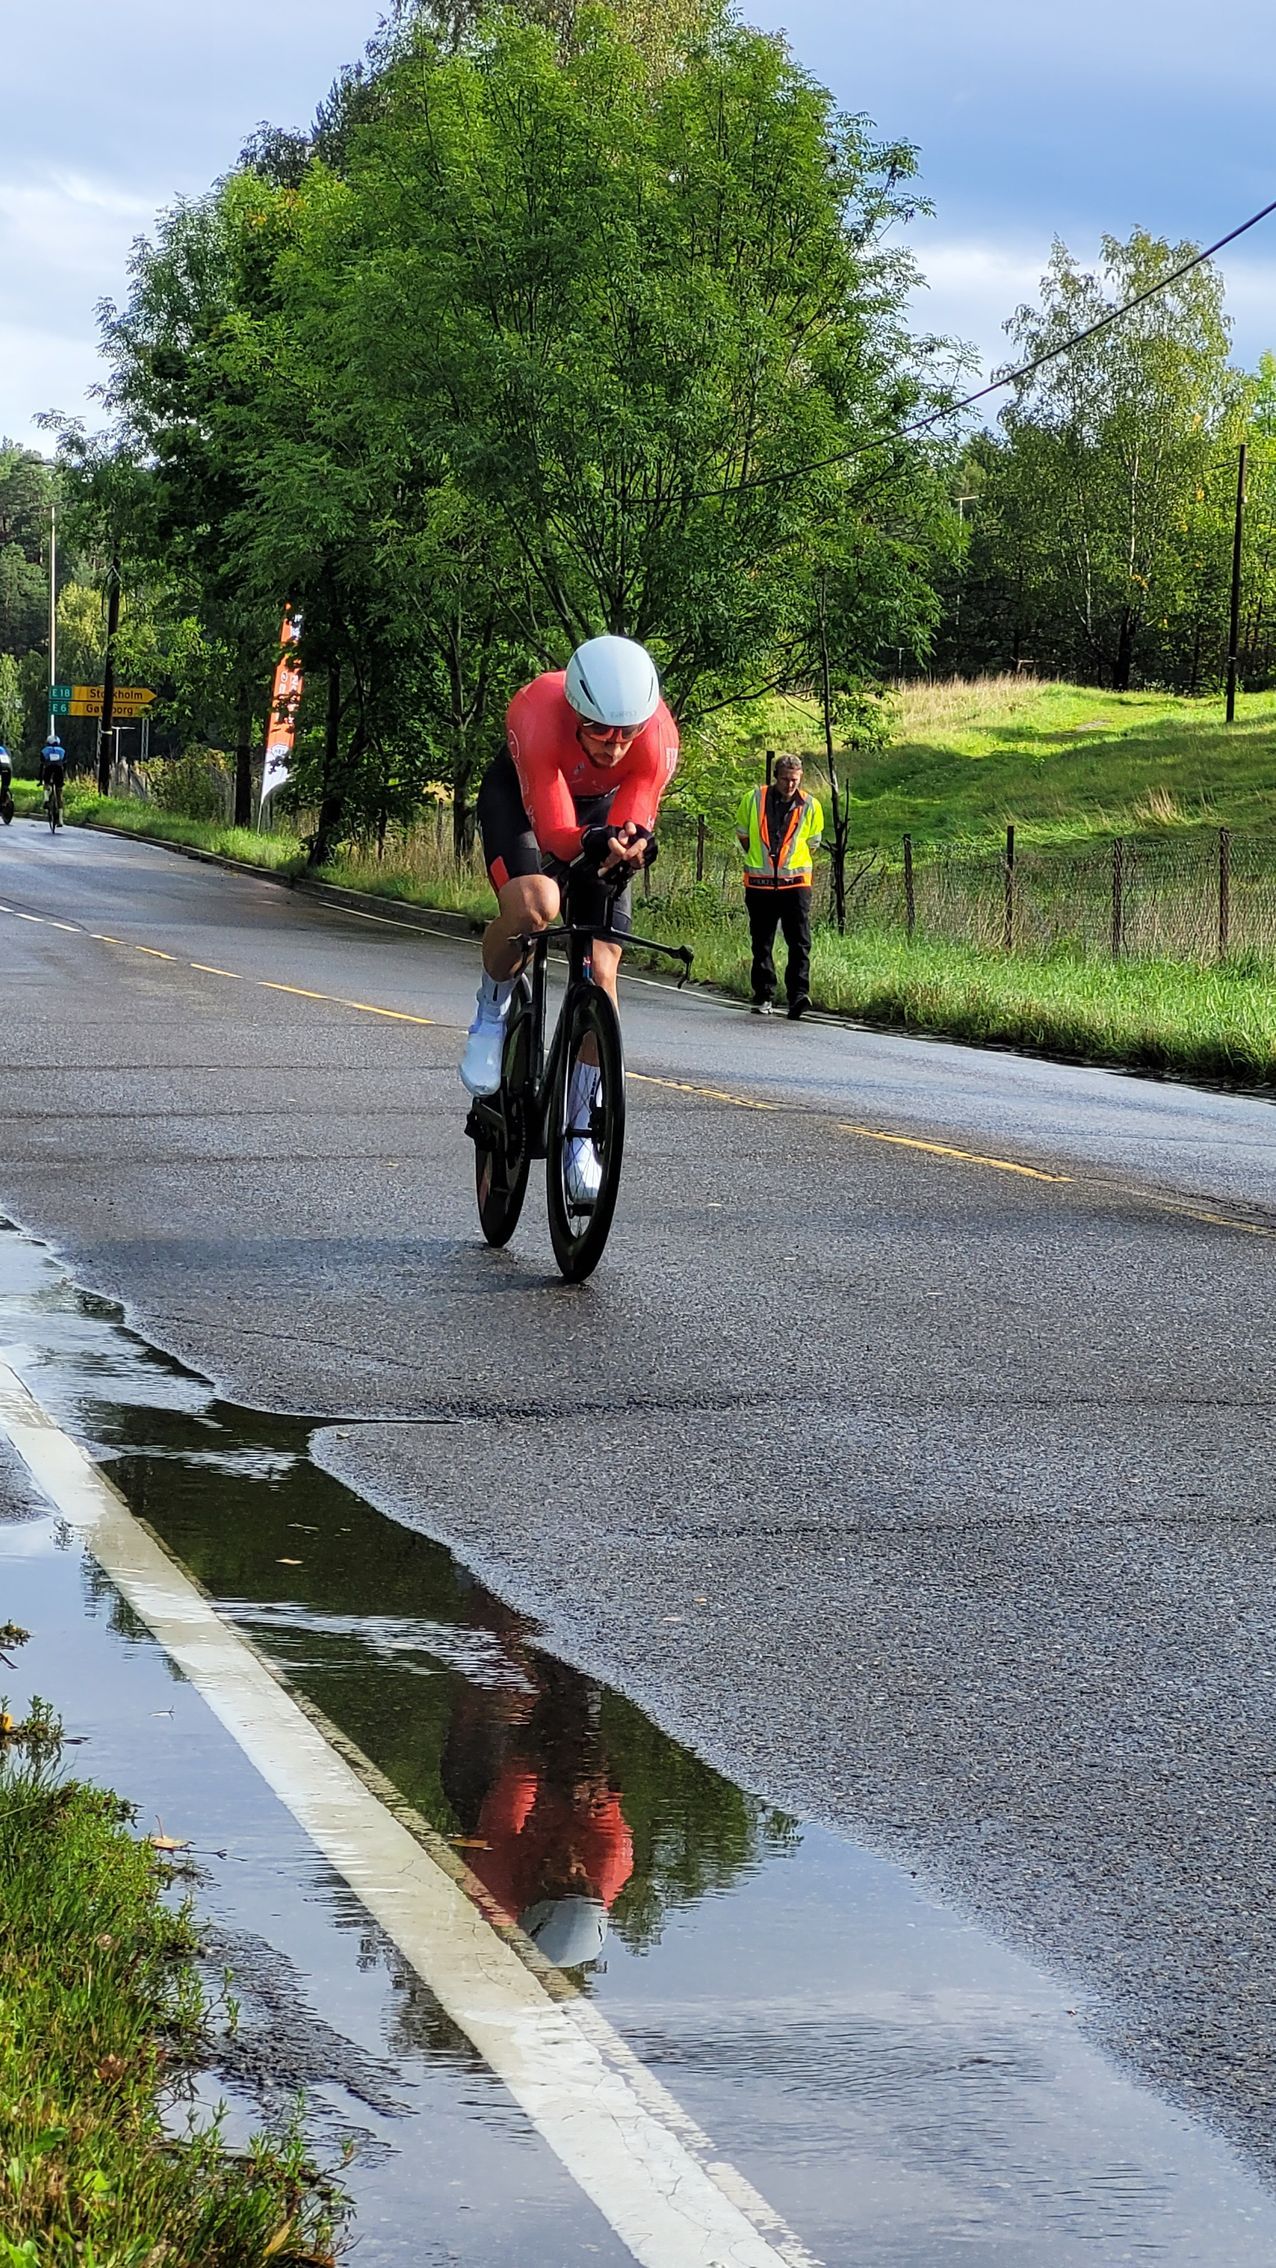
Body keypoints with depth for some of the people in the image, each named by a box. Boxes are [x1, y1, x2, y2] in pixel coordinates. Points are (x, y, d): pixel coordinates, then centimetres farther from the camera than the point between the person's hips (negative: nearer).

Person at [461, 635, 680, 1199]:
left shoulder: (658, 739, -32)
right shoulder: (538, 717, -40)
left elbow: (631, 826, -26)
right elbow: (553, 832, -40)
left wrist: (629, 845, -49)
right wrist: (595, 841, -60)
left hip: (603, 809, 3)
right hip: (522, 797, -3)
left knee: (600, 969, -7)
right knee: (533, 905, -34)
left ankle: (581, 1132, 5)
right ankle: (492, 1012, -2)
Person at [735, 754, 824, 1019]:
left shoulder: (810, 806, 1)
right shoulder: (753, 799, -1)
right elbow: (742, 833, 14)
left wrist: (791, 864, 10)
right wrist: (759, 860, 12)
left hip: (795, 882, -1)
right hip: (759, 882, 1)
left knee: (799, 942, -10)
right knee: (761, 942, 7)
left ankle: (798, 995, -14)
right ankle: (763, 996, 16)